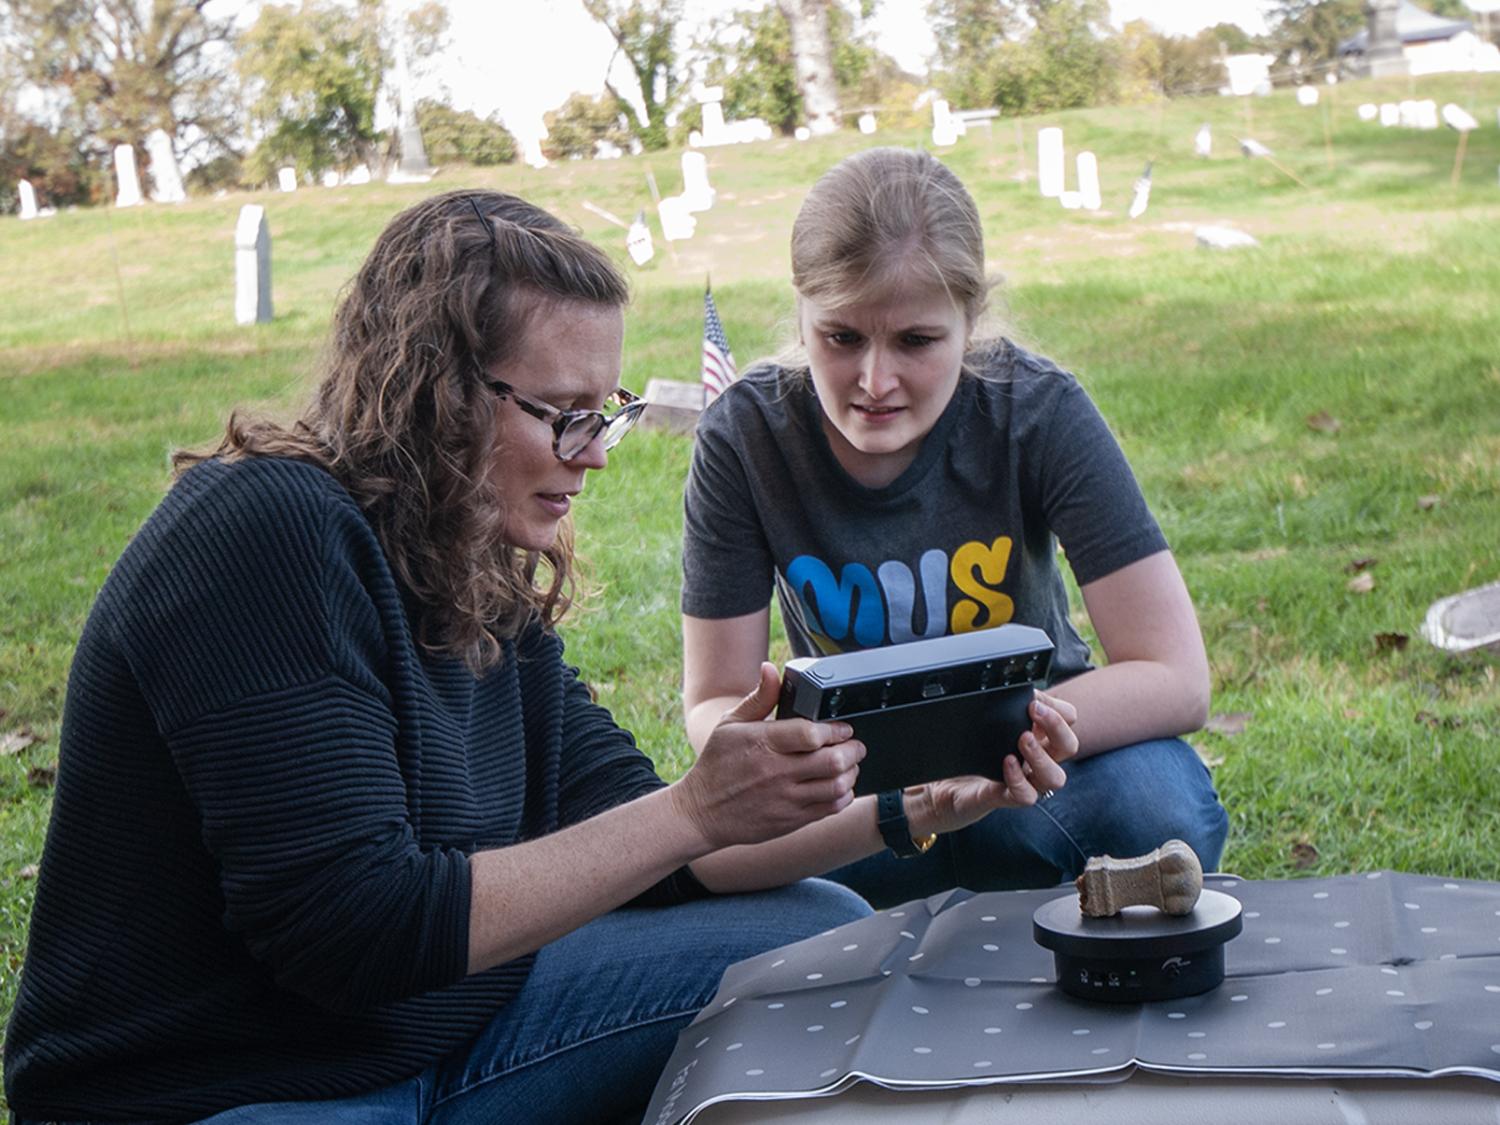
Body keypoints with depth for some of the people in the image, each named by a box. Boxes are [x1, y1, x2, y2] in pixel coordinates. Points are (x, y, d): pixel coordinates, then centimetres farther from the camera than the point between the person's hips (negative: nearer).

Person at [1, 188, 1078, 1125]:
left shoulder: (483, 566, 3)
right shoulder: (275, 536, -23)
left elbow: (620, 838, 3)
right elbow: (355, 927, -26)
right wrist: (693, 811, -25)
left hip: (442, 1029, 9)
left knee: (823, 935, 4)